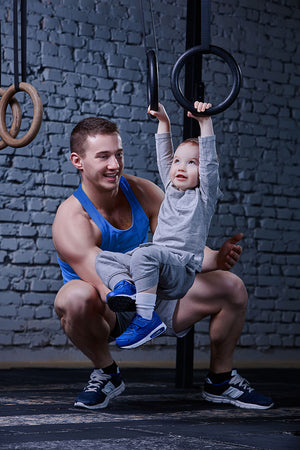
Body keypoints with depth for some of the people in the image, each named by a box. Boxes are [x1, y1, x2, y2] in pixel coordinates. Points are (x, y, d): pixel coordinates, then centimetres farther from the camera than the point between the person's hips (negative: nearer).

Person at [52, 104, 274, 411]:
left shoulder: (144, 192, -7)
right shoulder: (71, 219, -25)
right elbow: (109, 286, -35)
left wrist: (215, 259, -27)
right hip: (105, 313, -5)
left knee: (232, 287, -7)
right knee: (78, 297, -41)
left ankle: (220, 381, 13)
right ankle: (106, 373, -11)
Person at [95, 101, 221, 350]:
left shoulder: (204, 196, 4)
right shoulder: (171, 189, 23)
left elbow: (210, 163, -8)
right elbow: (164, 157, 28)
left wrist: (205, 123, -13)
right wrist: (164, 122, 25)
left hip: (182, 269, -8)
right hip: (157, 269, 8)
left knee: (145, 254, -37)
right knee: (103, 258, -1)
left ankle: (147, 318, -36)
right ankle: (125, 286, -31)